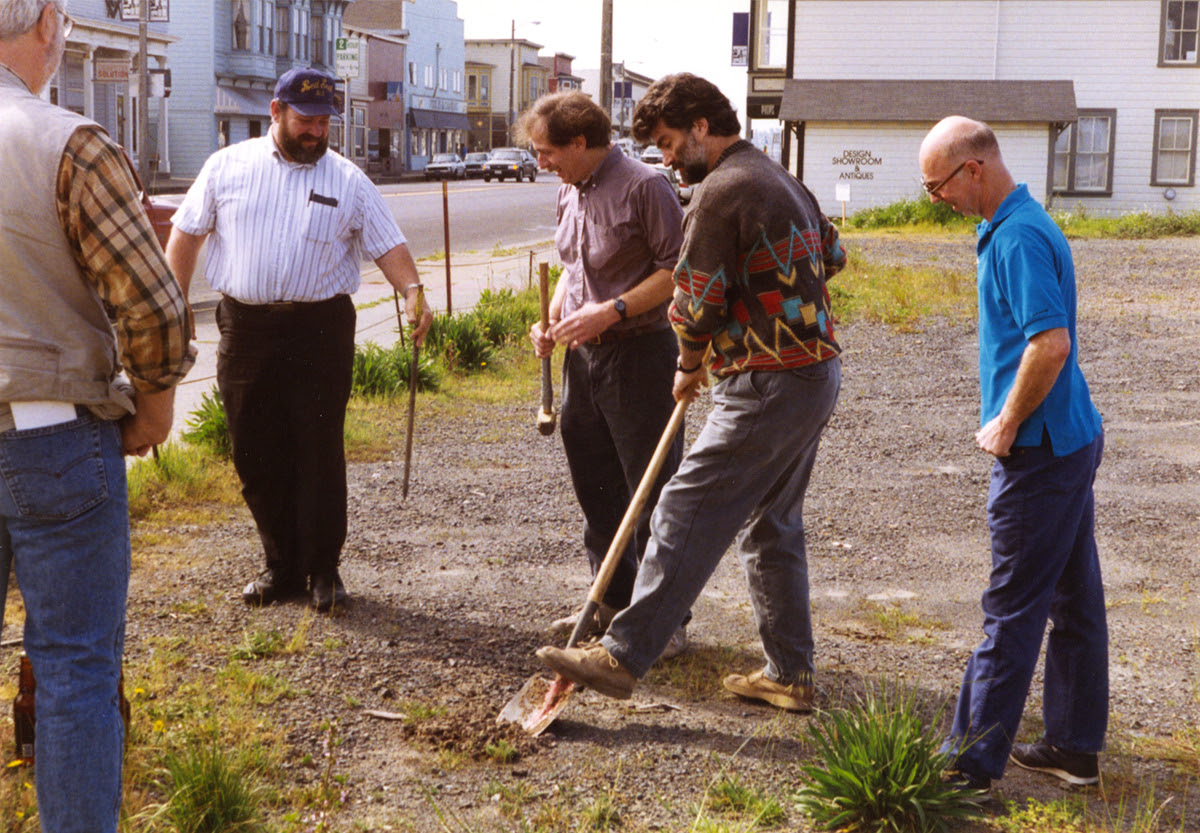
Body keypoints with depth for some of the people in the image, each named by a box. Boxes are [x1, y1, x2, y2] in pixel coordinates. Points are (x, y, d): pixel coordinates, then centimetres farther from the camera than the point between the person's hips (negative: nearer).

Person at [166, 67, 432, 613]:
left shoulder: (347, 180, 6)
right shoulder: (227, 166, 8)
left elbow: (388, 245, 1)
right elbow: (187, 232, 11)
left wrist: (412, 291, -17)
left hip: (321, 331, -1)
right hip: (245, 330, 2)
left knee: (320, 454, -1)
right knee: (256, 455, 7)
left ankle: (323, 569, 11)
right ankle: (280, 564, 20)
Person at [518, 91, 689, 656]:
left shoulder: (643, 186, -13)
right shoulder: (569, 192, 12)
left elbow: (677, 270, -15)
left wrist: (612, 311, -21)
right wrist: (553, 319, 8)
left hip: (639, 354, -8)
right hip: (582, 356, 8)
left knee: (653, 494, -2)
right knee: (596, 490, 14)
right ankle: (614, 601, 28)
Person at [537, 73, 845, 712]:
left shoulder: (721, 190, -14)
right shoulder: (780, 179, 16)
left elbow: (695, 301, -12)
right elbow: (832, 255, 30)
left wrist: (690, 369, 5)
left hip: (768, 386, -10)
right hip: (818, 372, 10)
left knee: (687, 516, -7)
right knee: (773, 526, 16)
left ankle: (623, 655, -4)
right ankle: (789, 675, 21)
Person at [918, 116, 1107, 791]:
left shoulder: (1018, 237, -19)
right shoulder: (1017, 224, 14)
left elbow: (1051, 343, -28)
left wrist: (1008, 424, -16)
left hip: (1040, 452, -10)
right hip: (1071, 439, 10)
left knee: (1014, 610, -3)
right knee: (1074, 600, 15)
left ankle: (972, 763, 5)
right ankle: (1076, 747, 25)